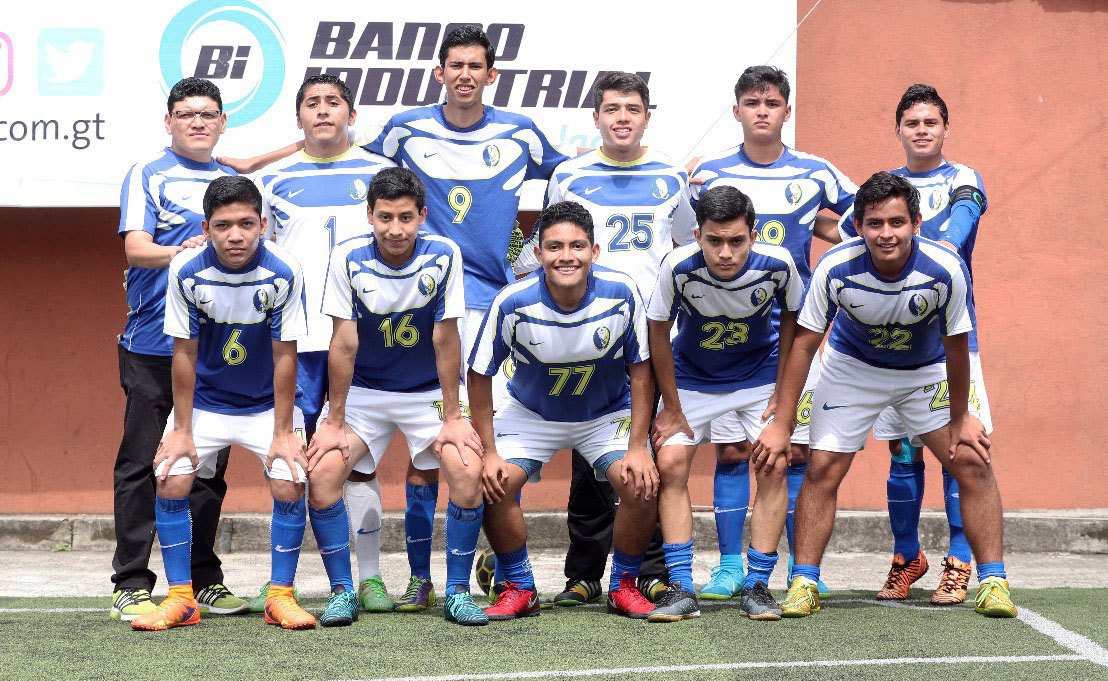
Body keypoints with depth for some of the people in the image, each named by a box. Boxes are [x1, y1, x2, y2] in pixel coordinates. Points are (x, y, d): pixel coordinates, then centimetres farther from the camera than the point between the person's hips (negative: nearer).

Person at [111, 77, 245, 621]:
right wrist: (188, 251, -25)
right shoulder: (147, 175, 4)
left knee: (209, 466, 7)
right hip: (153, 345, -4)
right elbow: (136, 248, -7)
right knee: (142, 466, -2)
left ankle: (204, 579, 16)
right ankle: (132, 585, 3)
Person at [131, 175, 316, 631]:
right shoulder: (186, 270, -18)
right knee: (171, 482, -13)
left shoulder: (284, 272, -22)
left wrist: (282, 432, -15)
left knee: (290, 486, -17)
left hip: (268, 403, -1)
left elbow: (285, 355, -16)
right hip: (204, 401, 1)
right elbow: (184, 353, -11)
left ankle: (280, 596, -2)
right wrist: (182, 430, -10)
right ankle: (180, 598, 0)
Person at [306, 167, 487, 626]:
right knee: (321, 471, -19)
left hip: (429, 393, 0)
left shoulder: (444, 257, -16)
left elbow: (446, 339, -13)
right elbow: (344, 343, -13)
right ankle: (342, 591, -3)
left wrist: (453, 417, -13)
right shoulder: (349, 259, -15)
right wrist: (334, 423, -12)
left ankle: (458, 591, -4)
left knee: (468, 472, -21)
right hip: (363, 391, 1)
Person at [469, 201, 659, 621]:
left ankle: (624, 586, 4)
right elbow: (480, 375, -13)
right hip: (531, 413, 0)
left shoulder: (622, 295, -23)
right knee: (493, 485, -20)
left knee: (642, 487, -21)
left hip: (606, 414, 0)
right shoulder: (513, 303, -25)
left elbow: (640, 368, -11)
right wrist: (488, 451, -16)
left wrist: (637, 446, -16)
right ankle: (519, 589, 3)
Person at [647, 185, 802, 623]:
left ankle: (757, 587, -2)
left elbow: (791, 319, -5)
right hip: (692, 377, 0)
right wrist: (672, 408, -10)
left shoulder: (776, 263, -27)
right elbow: (659, 335, -14)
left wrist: (782, 395, -6)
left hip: (759, 375, 0)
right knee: (670, 464, -13)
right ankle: (681, 590, -7)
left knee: (773, 467, -13)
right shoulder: (679, 267, -30)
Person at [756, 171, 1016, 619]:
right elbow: (804, 343, -18)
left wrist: (961, 418, -8)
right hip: (853, 368, 0)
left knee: (972, 462, -10)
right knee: (822, 470, -7)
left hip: (928, 371, 0)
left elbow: (956, 346, -16)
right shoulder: (835, 268, -29)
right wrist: (782, 423, -17)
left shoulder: (946, 270, -31)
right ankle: (803, 583, 4)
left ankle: (993, 582, 0)